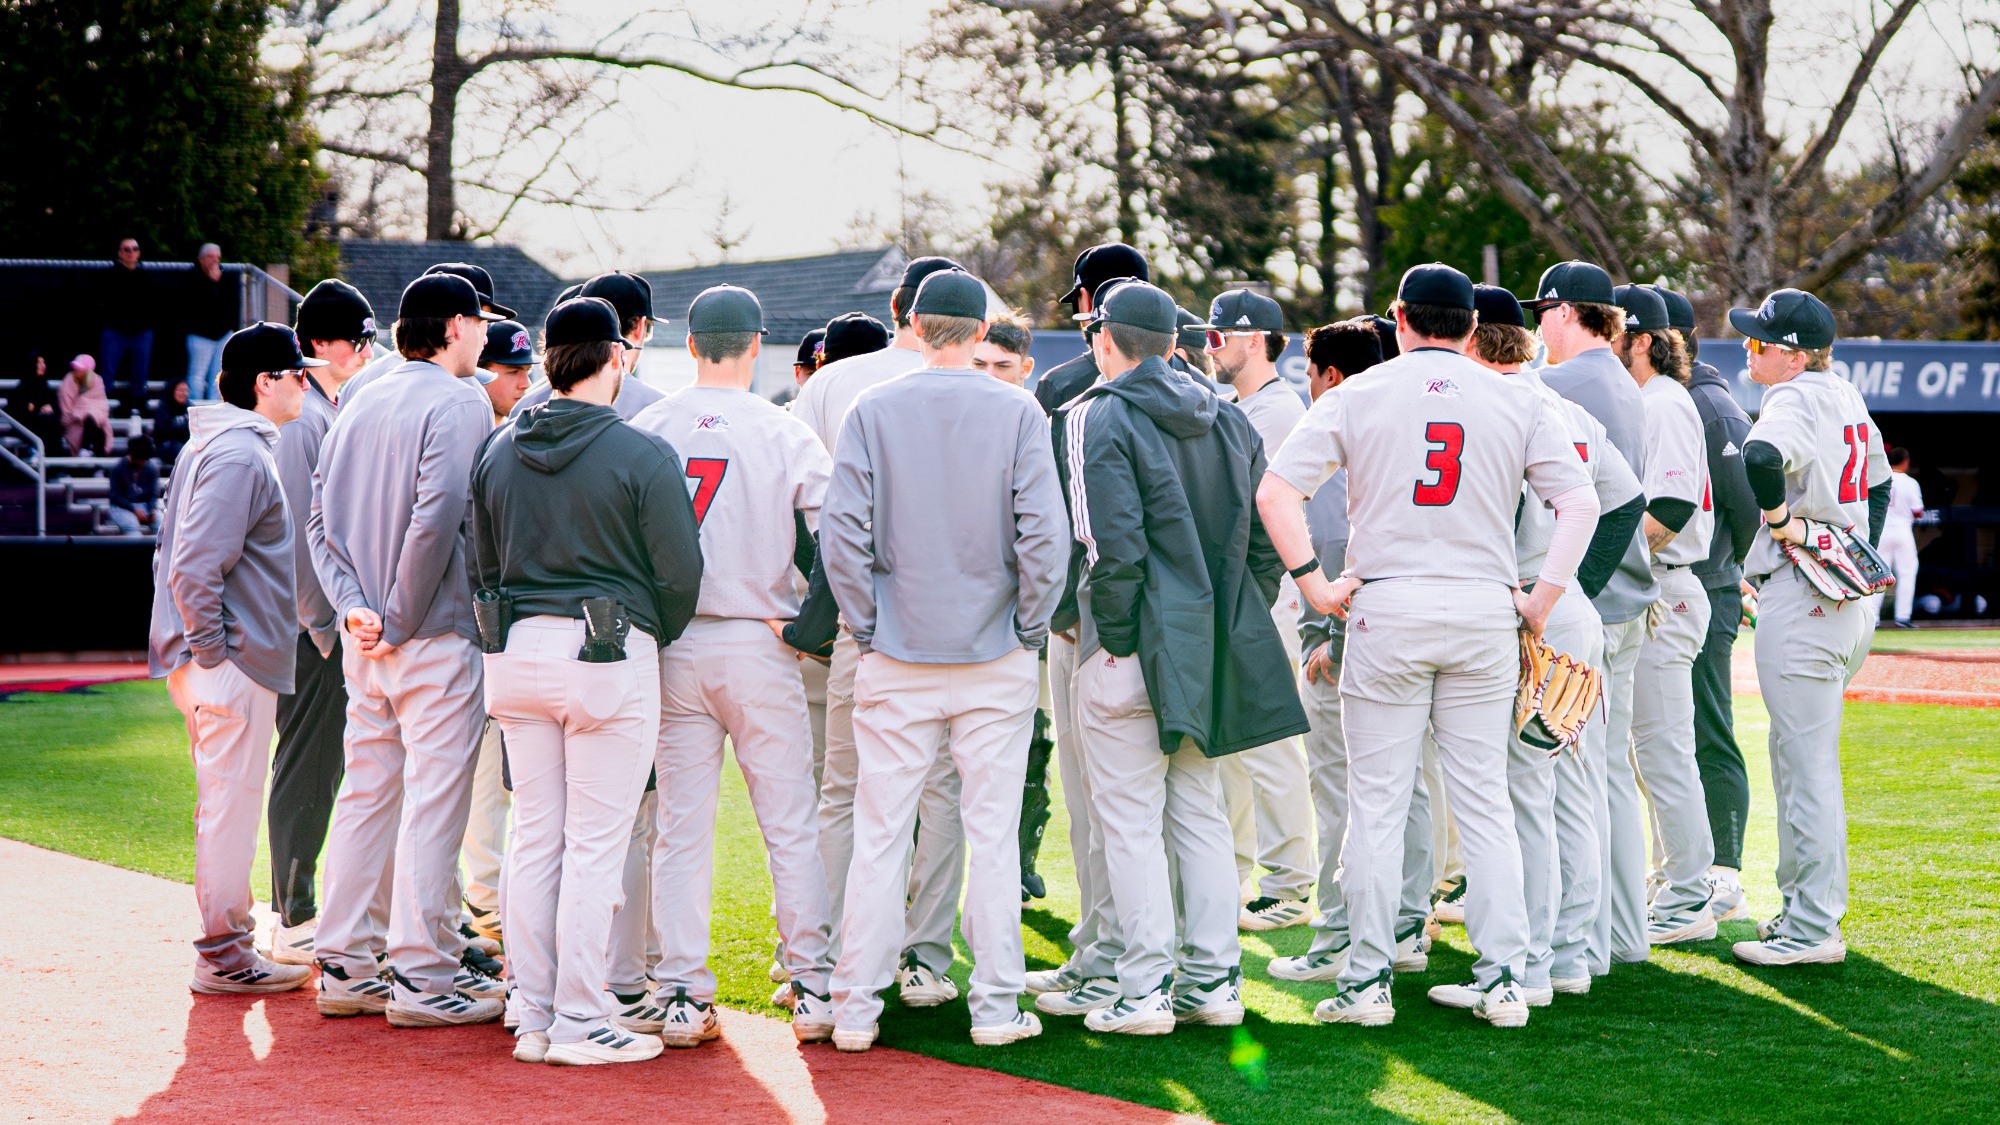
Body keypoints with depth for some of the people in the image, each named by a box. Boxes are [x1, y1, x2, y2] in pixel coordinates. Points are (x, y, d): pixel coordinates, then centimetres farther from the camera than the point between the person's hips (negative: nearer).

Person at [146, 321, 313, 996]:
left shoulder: (217, 446, 16)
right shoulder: (240, 455, -17)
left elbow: (173, 554, 21)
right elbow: (195, 566, -25)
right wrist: (211, 649, -19)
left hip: (216, 659, 11)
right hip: (232, 662, -11)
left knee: (227, 801, 16)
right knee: (232, 802, -5)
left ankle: (226, 936, 24)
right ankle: (223, 955, 0)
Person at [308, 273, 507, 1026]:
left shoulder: (359, 406, 13)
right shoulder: (458, 402, -10)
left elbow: (320, 519, 9)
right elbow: (438, 514, -22)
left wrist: (353, 605, 0)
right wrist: (402, 618, -15)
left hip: (369, 639, 8)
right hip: (437, 635, -7)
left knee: (366, 793, 13)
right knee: (433, 799, -4)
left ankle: (343, 966, 16)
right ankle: (423, 976, -2)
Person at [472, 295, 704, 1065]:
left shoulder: (498, 451, 7)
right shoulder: (643, 456, -10)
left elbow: (484, 563, 12)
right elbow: (681, 571, -9)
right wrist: (657, 636, 8)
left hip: (515, 654, 6)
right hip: (609, 654, -6)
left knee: (533, 839, 11)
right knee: (595, 845, -1)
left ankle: (533, 1017, 14)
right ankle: (579, 1023, 0)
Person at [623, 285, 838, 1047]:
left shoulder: (643, 431, -1)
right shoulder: (786, 434, -6)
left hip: (671, 644, 2)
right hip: (758, 645, -2)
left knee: (680, 823, 6)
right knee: (791, 822, 6)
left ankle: (680, 995, 5)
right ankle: (812, 988, 6)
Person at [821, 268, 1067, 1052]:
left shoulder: (873, 412, -2)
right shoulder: (1016, 413, -4)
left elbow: (841, 531, -7)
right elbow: (1044, 533, -10)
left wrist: (866, 626, 2)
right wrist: (1030, 625, 2)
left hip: (897, 661, 0)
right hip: (996, 659, 0)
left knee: (879, 833, 5)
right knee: (992, 832, 6)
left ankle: (855, 1007, 6)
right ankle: (996, 1005, 8)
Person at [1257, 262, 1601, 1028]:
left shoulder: (1359, 396, 2)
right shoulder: (1515, 402, 6)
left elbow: (1274, 490, -7)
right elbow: (1579, 501, -2)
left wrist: (1313, 584, -4)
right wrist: (1543, 599, 0)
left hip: (1386, 606, -2)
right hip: (1484, 609, 2)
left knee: (1376, 800, 3)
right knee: (1484, 799, 7)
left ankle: (1368, 981, 4)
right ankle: (1503, 979, 5)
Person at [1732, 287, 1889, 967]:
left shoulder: (1795, 401, -16)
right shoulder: (1846, 397, 13)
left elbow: (1760, 457, -37)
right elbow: (1878, 482, 27)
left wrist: (1779, 517, -21)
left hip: (1802, 600, -10)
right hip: (1848, 599, 10)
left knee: (1807, 764, -5)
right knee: (1800, 757, 18)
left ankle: (1812, 931, -2)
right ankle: (1808, 909, 25)